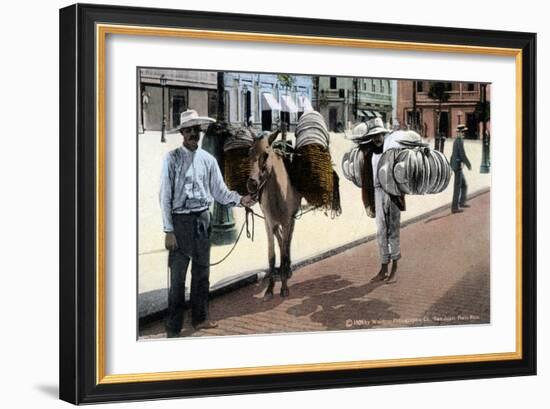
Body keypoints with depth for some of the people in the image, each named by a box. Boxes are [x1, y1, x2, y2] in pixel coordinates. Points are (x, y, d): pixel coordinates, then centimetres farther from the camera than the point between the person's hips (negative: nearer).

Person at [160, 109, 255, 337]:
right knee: (178, 275, -4)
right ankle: (173, 327, 5)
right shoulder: (172, 159, -6)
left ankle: (200, 318, 29)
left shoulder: (208, 160, 6)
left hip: (203, 218, 5)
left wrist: (239, 200, -11)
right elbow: (165, 196, -7)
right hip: (181, 220, -5)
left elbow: (220, 191, 8)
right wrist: (169, 230, -12)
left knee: (202, 271, 15)